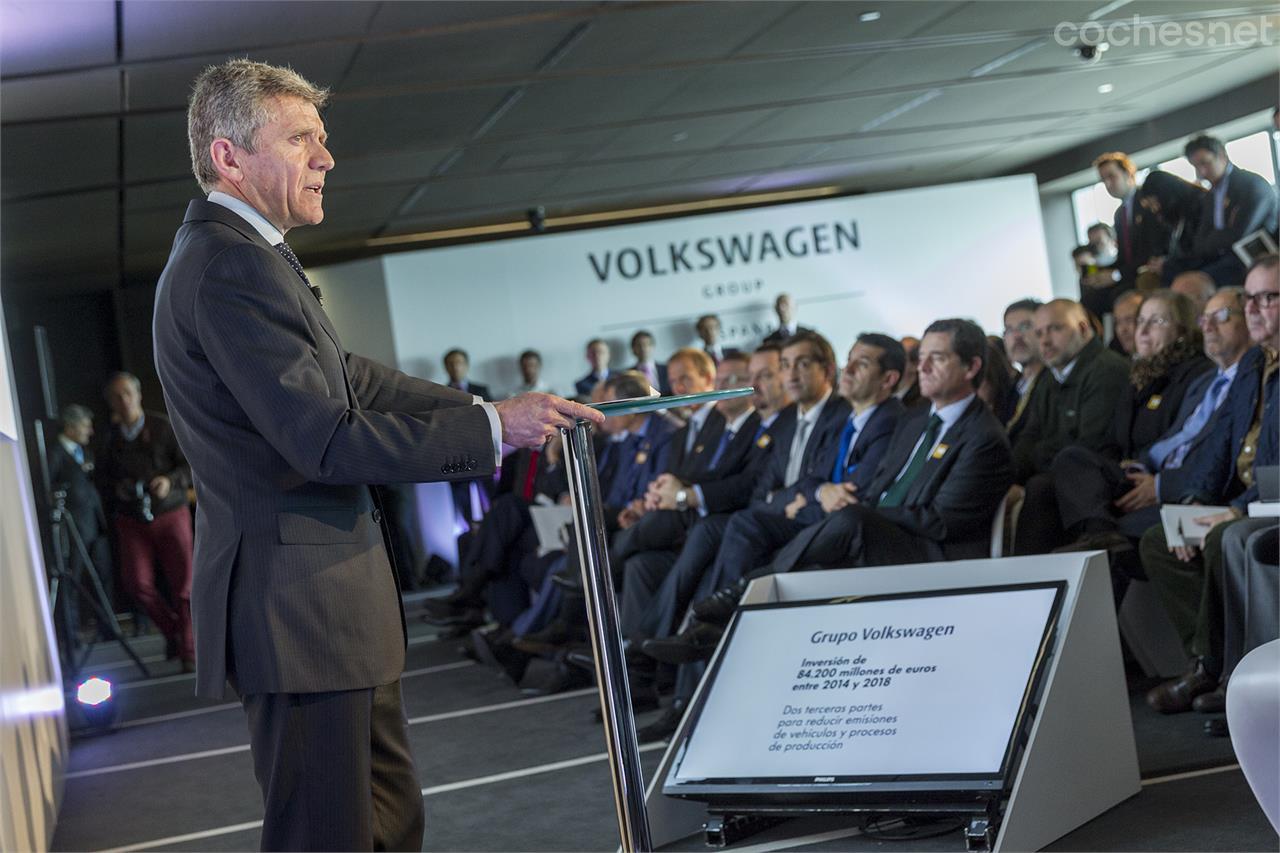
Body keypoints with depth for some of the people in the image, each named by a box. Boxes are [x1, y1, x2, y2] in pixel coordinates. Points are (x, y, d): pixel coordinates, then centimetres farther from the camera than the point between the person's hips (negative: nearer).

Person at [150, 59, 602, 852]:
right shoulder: (232, 266, -19)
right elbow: (329, 441, -23)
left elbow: (345, 376, 18)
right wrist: (492, 429, -17)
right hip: (298, 606, -11)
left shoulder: (239, 253, 14)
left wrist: (491, 408, 13)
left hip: (330, 601, 11)